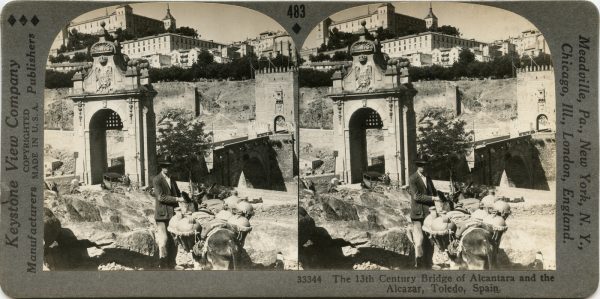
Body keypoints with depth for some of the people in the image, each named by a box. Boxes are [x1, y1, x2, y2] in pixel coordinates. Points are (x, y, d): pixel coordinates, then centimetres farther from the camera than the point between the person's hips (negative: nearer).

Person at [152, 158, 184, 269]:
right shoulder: (156, 180, -6)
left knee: (174, 241, 8)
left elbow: (177, 193, 27)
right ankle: (163, 266, -1)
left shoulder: (172, 179, 16)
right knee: (163, 241, -8)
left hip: (173, 214, 7)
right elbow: (160, 197, -16)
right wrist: (177, 199, -19)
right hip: (162, 214, -7)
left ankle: (171, 265, 16)